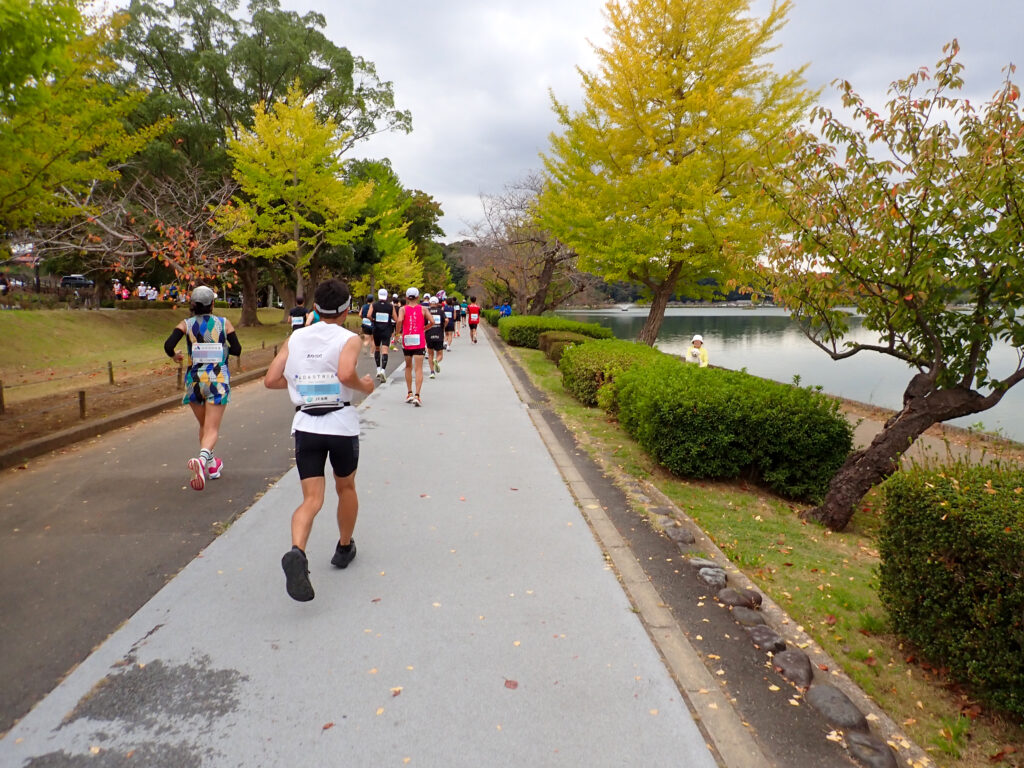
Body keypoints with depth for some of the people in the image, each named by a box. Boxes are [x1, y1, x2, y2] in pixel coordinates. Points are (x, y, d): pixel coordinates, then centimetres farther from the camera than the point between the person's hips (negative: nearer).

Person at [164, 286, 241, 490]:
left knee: (204, 426, 21)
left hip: (194, 379, 2)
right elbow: (237, 350, 2)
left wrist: (174, 355, 8)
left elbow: (168, 345, -13)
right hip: (218, 380, -2)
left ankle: (212, 465, 30)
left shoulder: (186, 324, 0)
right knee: (212, 429, -6)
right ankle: (202, 459, -34)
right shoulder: (224, 323, -1)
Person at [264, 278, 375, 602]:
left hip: (305, 424, 2)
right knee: (346, 488, 21)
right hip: (341, 423, -2)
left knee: (312, 499, 2)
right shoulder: (349, 339, -6)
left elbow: (271, 380, 4)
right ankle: (344, 548, 37)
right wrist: (364, 386, -5)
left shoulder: (294, 338, 6)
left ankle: (297, 551, -24)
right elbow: (345, 374, -25)